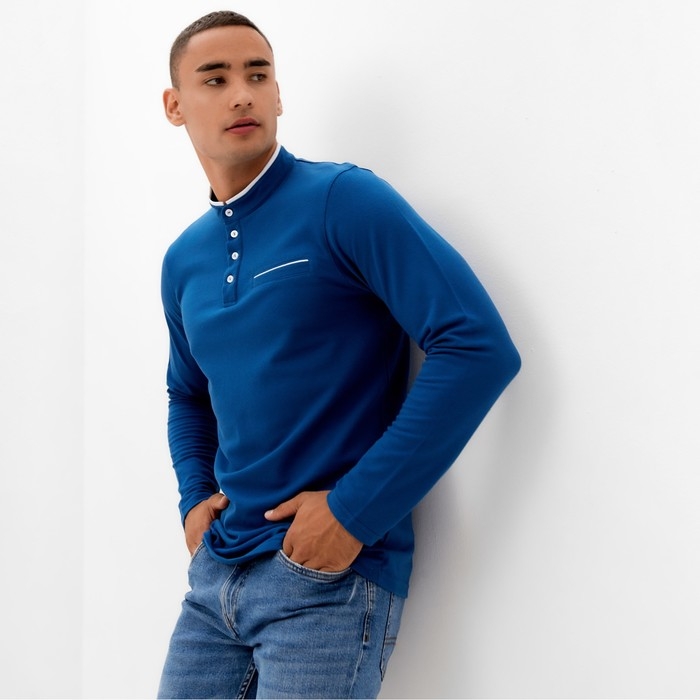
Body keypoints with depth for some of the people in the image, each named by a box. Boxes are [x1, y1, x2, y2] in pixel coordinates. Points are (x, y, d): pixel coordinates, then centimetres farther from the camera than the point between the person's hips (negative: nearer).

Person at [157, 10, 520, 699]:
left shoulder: (343, 200, -11)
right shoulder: (183, 260, 10)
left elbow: (481, 348, -19)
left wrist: (357, 510, -18)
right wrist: (194, 499, 7)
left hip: (331, 575, -6)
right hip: (214, 573, 6)